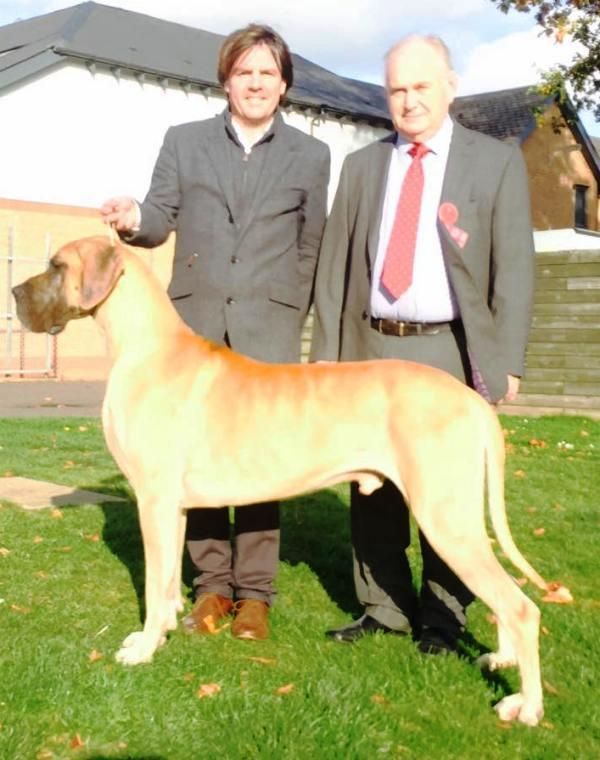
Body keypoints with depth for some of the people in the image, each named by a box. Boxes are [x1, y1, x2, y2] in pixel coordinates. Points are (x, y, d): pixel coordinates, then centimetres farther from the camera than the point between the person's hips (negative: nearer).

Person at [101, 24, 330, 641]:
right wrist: (134, 219, -18)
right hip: (194, 317, 2)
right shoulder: (183, 142, 11)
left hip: (269, 321, -1)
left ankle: (254, 591, 7)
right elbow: (162, 217, 6)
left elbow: (312, 248, 10)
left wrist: (291, 320, 5)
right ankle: (212, 583, 14)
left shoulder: (310, 155, 10)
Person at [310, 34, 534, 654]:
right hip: (371, 348, 3)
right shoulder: (362, 166, 12)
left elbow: (514, 267, -2)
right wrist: (326, 349, 4)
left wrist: (506, 360, -9)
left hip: (453, 353, -3)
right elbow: (333, 263, 11)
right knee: (373, 489, 8)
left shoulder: (497, 162, 3)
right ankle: (384, 608, 22)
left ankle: (441, 617, 18)